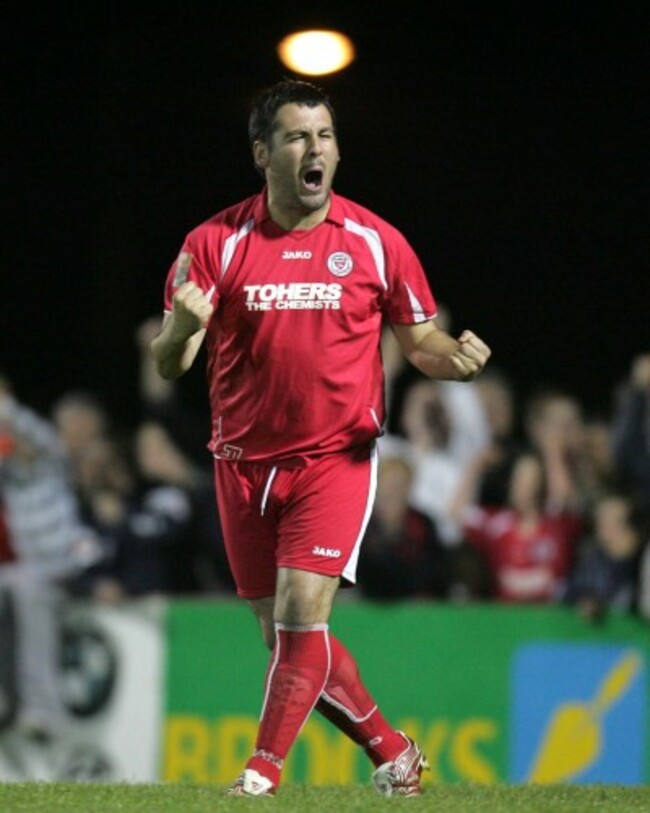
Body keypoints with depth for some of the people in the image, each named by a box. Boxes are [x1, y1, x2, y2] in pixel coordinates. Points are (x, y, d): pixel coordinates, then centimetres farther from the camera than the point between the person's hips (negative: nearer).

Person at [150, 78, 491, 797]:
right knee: (283, 632, 7)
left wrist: (458, 356, -15)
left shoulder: (375, 243, -2)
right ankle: (393, 753, 25)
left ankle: (262, 774, -9)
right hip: (245, 462, 2)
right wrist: (181, 330, -27)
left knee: (301, 614, -17)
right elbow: (169, 364, -4)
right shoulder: (216, 243, -3)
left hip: (337, 456, -2)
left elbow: (420, 341, 8)